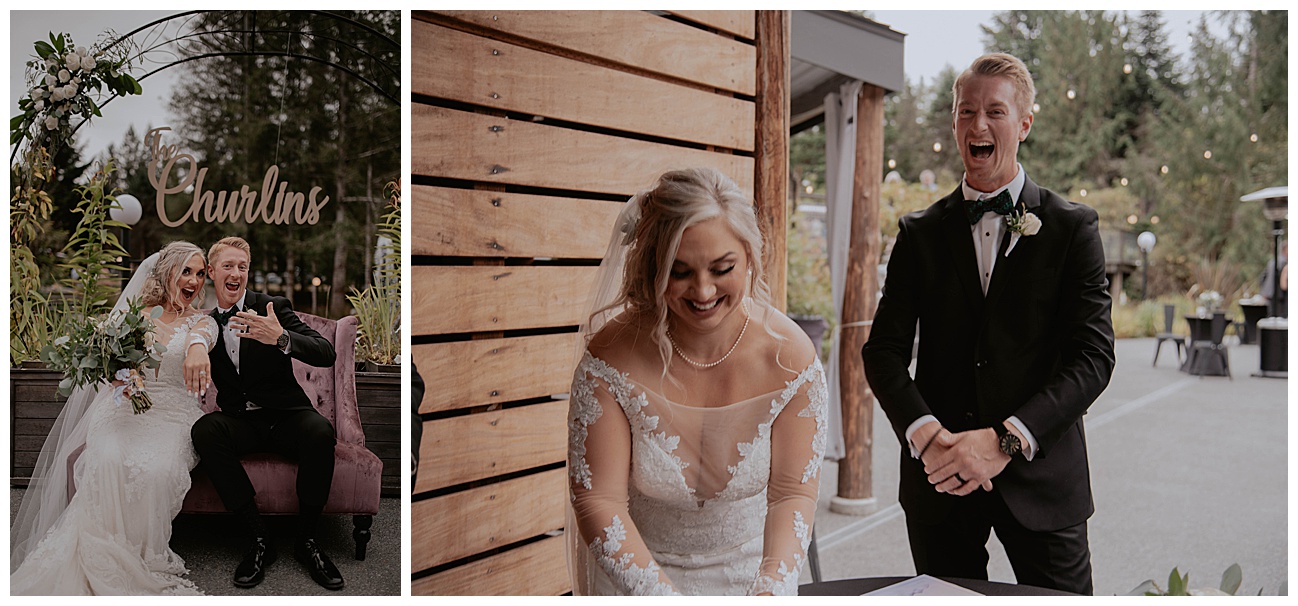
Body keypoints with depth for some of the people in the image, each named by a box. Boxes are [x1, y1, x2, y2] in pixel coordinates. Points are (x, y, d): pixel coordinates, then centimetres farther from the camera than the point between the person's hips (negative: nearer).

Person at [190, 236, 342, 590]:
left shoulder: (273, 307, -1)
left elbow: (326, 354, -14)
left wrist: (280, 338, -34)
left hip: (285, 416, -2)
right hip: (241, 423, 2)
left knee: (320, 431, -35)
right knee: (204, 430, -31)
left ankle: (306, 539, -16)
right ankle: (259, 538, -23)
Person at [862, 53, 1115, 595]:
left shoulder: (1073, 228, 0)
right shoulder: (921, 233, 6)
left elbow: (1093, 355, -7)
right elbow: (884, 349, 1)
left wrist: (1006, 440, -19)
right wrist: (925, 434, -17)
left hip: (1041, 476, -1)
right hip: (939, 478, 2)